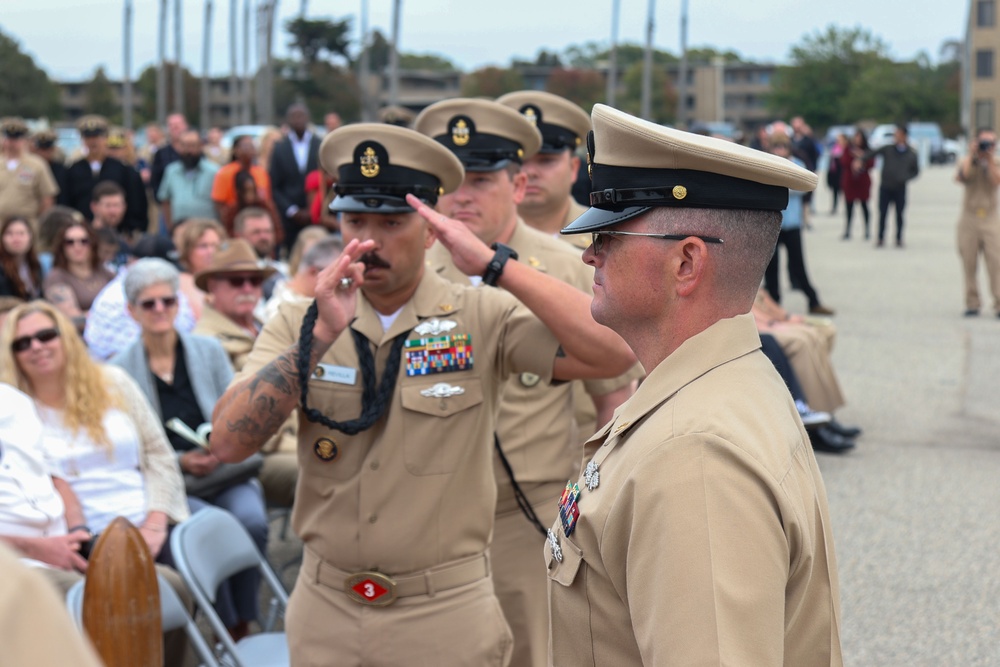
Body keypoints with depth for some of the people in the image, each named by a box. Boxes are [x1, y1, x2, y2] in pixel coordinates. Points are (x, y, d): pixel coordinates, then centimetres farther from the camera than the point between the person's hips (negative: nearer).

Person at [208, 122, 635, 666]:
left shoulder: (482, 318, -7)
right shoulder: (299, 324, -1)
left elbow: (612, 355, -21)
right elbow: (229, 443, -13)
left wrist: (494, 266, -24)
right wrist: (320, 335, -23)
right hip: (325, 610, 2)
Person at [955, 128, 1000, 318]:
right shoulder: (967, 161, 6)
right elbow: (961, 176, -15)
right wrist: (972, 156, -9)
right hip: (969, 218, 0)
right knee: (969, 263, 0)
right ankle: (972, 303, 8)